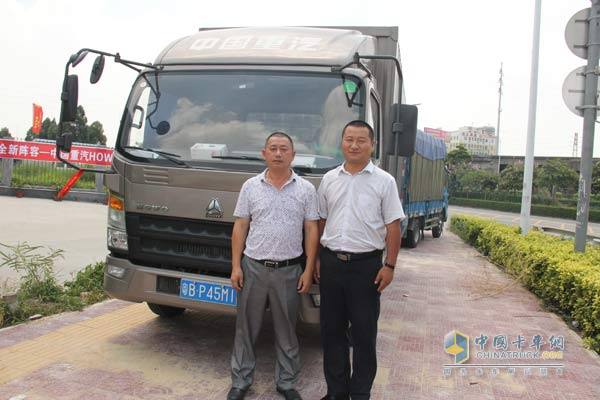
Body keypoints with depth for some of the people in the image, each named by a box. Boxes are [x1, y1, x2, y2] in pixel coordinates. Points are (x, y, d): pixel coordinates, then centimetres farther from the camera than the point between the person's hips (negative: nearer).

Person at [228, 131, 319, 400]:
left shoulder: (306, 189, 1)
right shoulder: (251, 186, 3)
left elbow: (312, 231, 1)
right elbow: (240, 228, 4)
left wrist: (308, 271, -4)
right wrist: (235, 266, -3)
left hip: (289, 270, 0)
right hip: (253, 267, 1)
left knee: (287, 330, 11)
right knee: (246, 327, 9)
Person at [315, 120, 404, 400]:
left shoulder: (384, 181, -2)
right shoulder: (329, 179, 8)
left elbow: (393, 227, -4)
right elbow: (321, 222, 13)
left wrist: (389, 266, -9)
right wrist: (317, 259, 9)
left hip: (366, 264, -4)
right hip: (331, 263, 4)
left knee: (364, 332, 6)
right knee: (332, 330, 12)